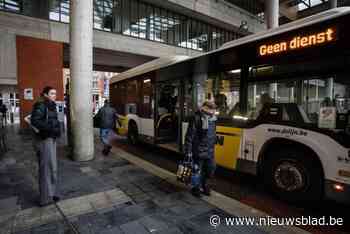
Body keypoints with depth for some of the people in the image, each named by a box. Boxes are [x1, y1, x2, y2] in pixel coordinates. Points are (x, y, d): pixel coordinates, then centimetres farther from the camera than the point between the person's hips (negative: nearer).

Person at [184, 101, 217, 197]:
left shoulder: (213, 119, 6)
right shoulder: (196, 119, -17)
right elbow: (189, 136, -16)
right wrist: (188, 151, -17)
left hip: (210, 152, 7)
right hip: (198, 152, -7)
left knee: (210, 170, 17)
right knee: (197, 171, 9)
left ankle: (204, 184, 43)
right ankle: (196, 188, 33)